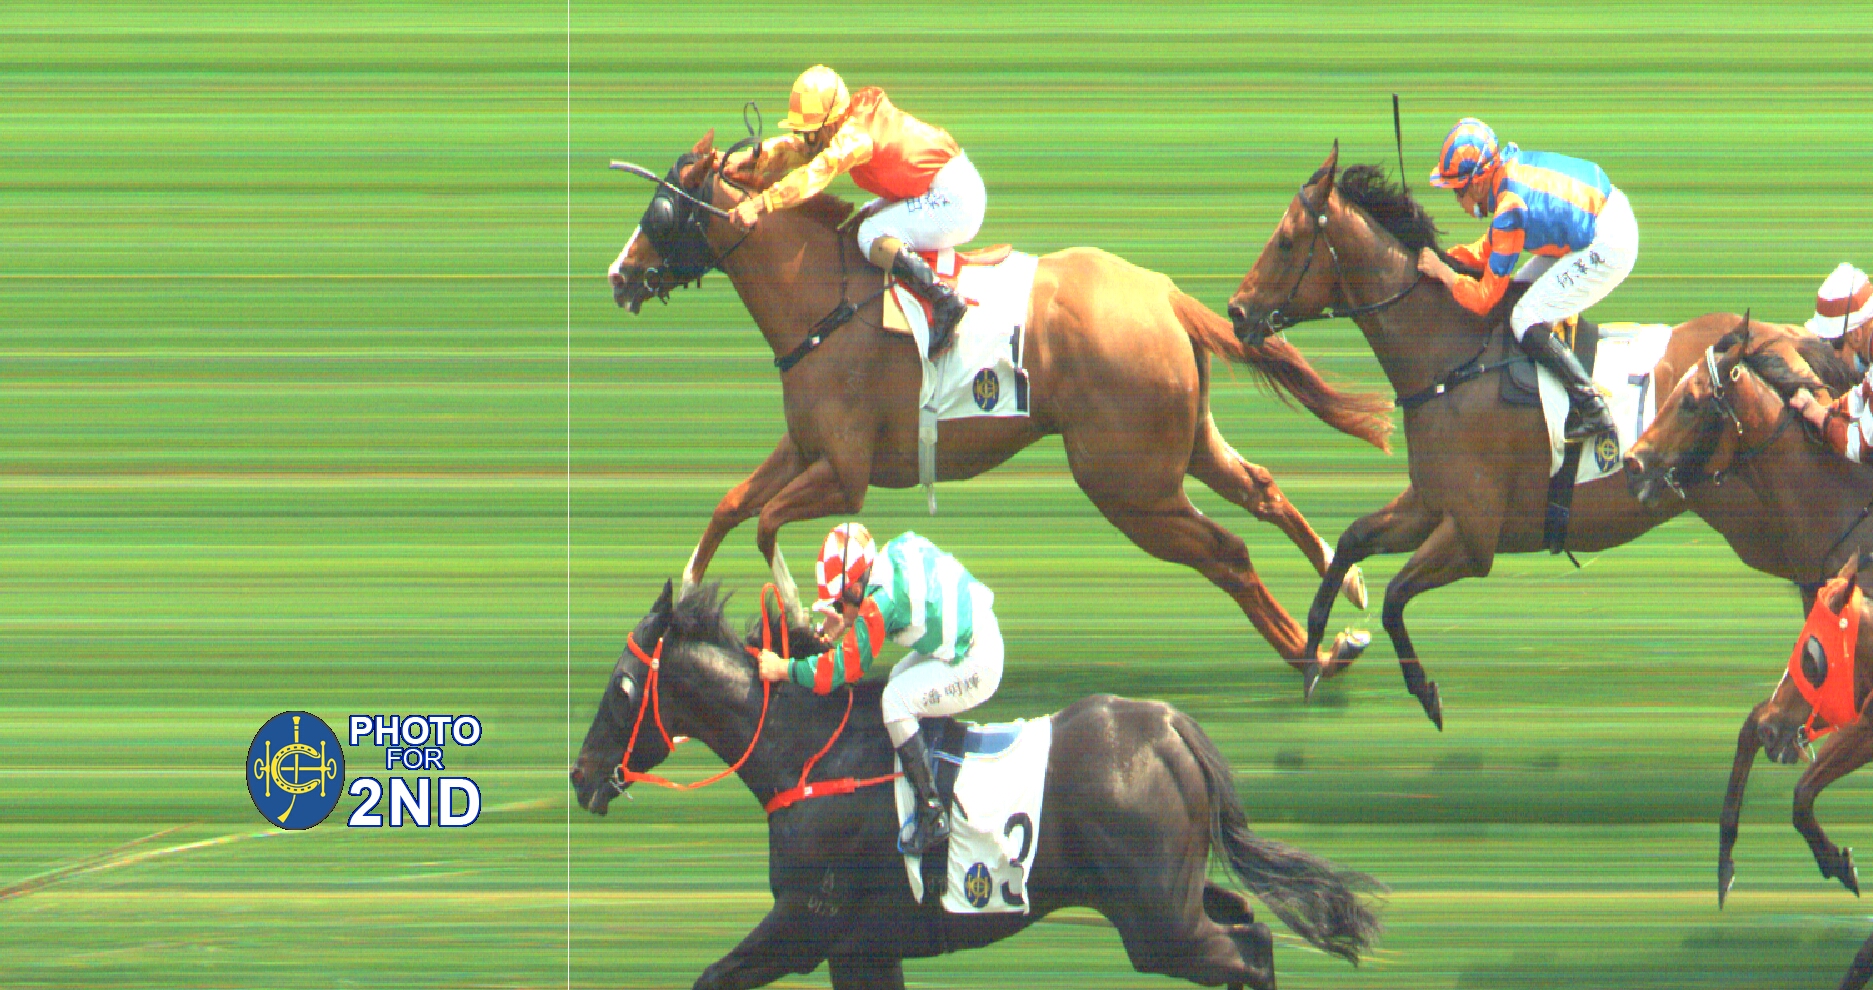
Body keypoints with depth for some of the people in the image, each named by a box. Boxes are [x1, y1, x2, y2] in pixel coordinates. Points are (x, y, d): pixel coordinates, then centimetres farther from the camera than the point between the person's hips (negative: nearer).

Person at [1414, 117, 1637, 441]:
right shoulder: (1511, 163, 1)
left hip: (1608, 247, -10)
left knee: (1526, 321, -11)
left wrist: (1441, 271, -7)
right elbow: (1489, 250, 14)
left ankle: (1593, 411, -11)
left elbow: (1484, 299, -17)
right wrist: (1442, 256, 3)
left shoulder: (1510, 211, -25)